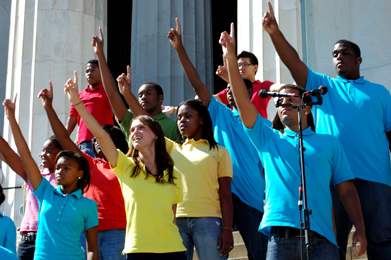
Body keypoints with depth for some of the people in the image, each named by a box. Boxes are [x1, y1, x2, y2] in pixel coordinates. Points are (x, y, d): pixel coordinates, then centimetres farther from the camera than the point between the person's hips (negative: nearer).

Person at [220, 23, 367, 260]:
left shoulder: (329, 143, 16)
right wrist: (231, 57, -1)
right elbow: (243, 102, 6)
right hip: (280, 238, 0)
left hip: (321, 238, 0)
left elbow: (346, 188, 11)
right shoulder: (268, 139, 16)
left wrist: (360, 230, 1)